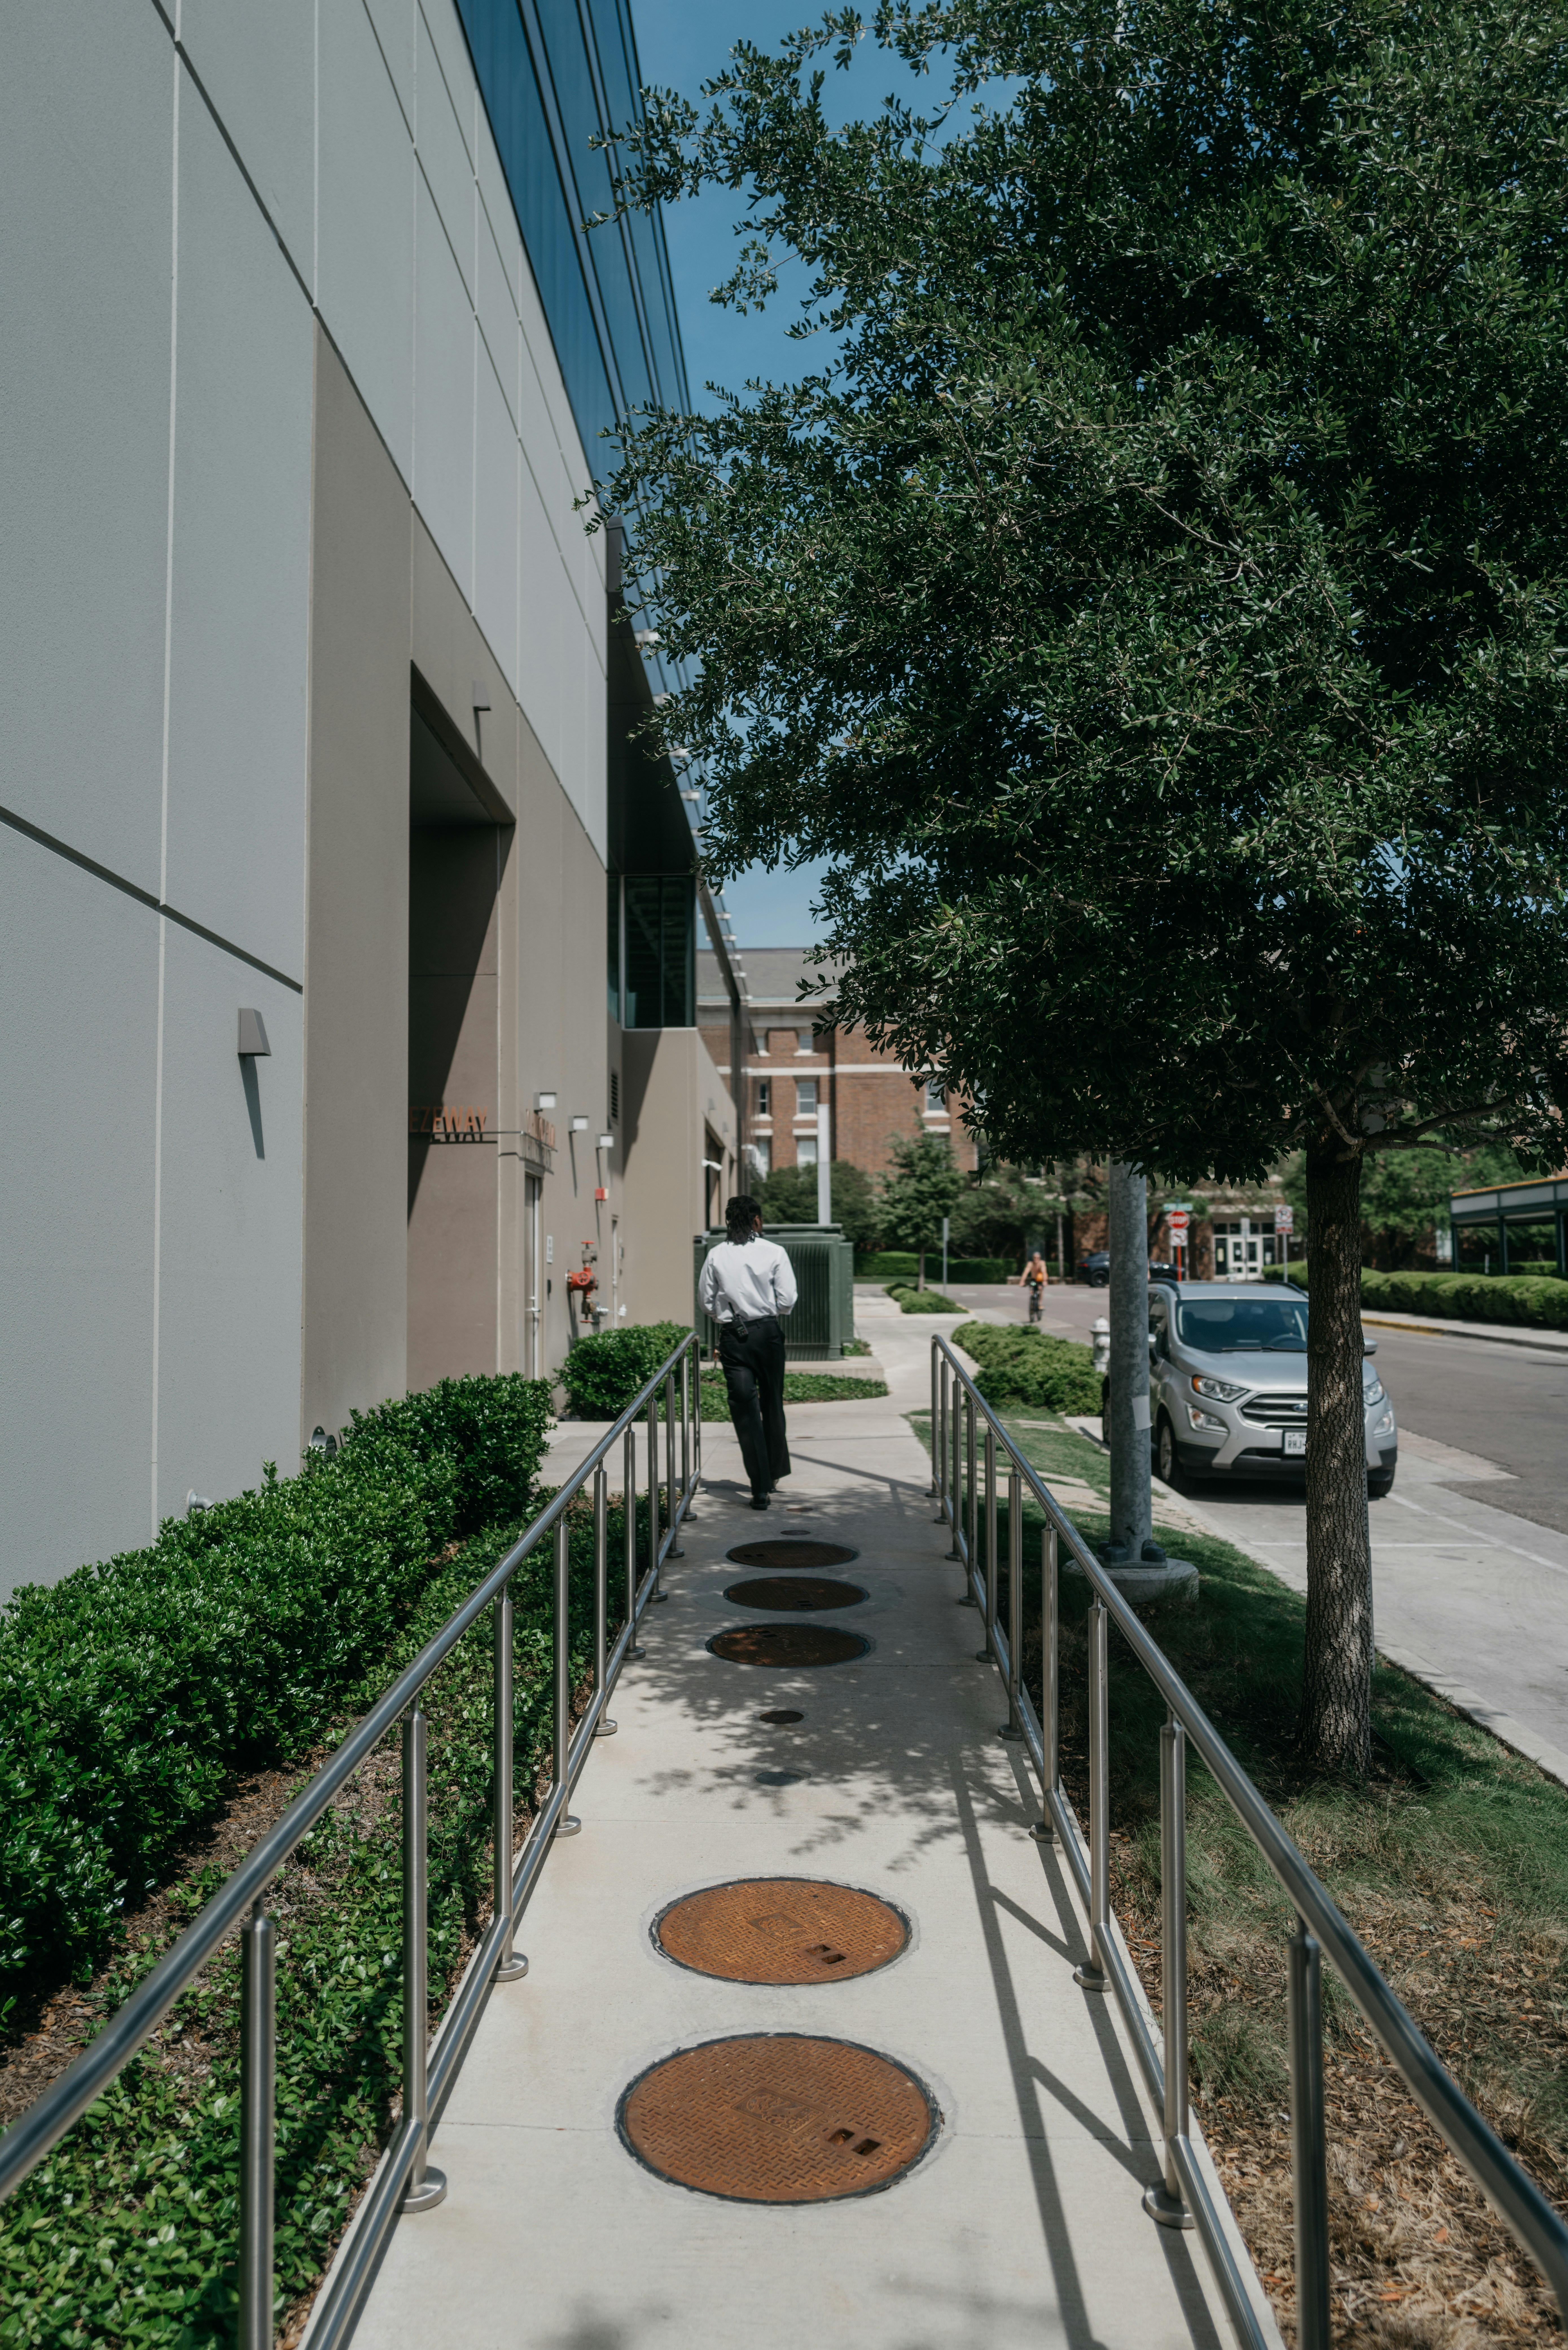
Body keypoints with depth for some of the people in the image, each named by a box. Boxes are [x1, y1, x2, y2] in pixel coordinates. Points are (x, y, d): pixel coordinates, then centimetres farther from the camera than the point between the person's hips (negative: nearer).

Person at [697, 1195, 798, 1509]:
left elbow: (706, 1301, 2)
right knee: (772, 1405, 17)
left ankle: (760, 1487, -5)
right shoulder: (774, 1253, -6)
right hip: (768, 1333, 0)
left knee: (744, 1408, 1)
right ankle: (774, 1473, 32)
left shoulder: (716, 1256, -2)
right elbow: (787, 1300, -8)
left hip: (732, 1337, 0)